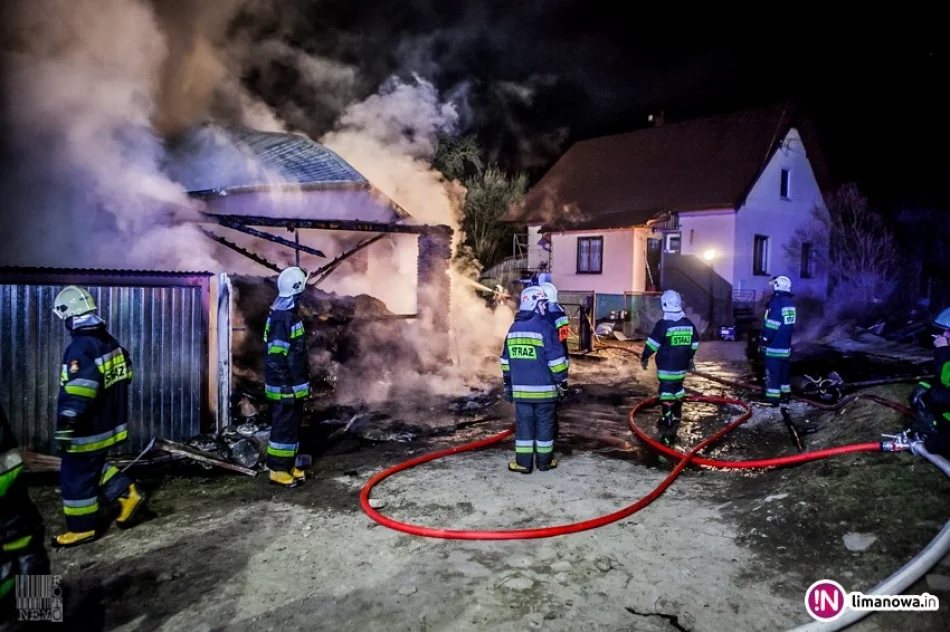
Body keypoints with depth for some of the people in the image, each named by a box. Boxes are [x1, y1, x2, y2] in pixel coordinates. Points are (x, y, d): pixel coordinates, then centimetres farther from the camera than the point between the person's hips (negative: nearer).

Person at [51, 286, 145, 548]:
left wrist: (65, 426, -26)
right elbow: (126, 375, 16)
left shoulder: (80, 348, -22)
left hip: (88, 428, -9)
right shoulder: (109, 341, 6)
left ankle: (82, 528, 18)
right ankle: (128, 495, 21)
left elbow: (77, 392, -29)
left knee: (76, 475, 6)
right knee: (94, 466, 25)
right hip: (109, 422, 9)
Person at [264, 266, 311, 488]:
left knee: (292, 427, 16)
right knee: (283, 428, -1)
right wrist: (285, 386, -21)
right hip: (285, 387, -10)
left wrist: (303, 382, 22)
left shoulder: (290, 315, 11)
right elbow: (274, 358, -23)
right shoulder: (281, 319, -20)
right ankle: (278, 470, 9)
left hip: (294, 384, 10)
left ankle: (288, 466, 25)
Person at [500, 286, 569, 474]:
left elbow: (506, 361, 12)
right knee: (544, 424, 8)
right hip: (544, 388, -4)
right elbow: (556, 360, -13)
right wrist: (562, 384, -3)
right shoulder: (544, 326, -12)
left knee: (523, 423, 10)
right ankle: (545, 461, 19)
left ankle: (523, 462, 13)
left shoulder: (514, 328, 7)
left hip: (520, 388, 4)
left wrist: (508, 385, 19)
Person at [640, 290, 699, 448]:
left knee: (667, 395, -6)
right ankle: (676, 416, 44)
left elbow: (652, 343, -13)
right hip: (681, 366, 7)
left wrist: (644, 358, 2)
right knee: (678, 389, 26)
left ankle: (668, 431, -7)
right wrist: (689, 358, 31)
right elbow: (695, 342, 17)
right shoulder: (688, 323, 5)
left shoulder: (663, 324, -15)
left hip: (666, 368, -7)